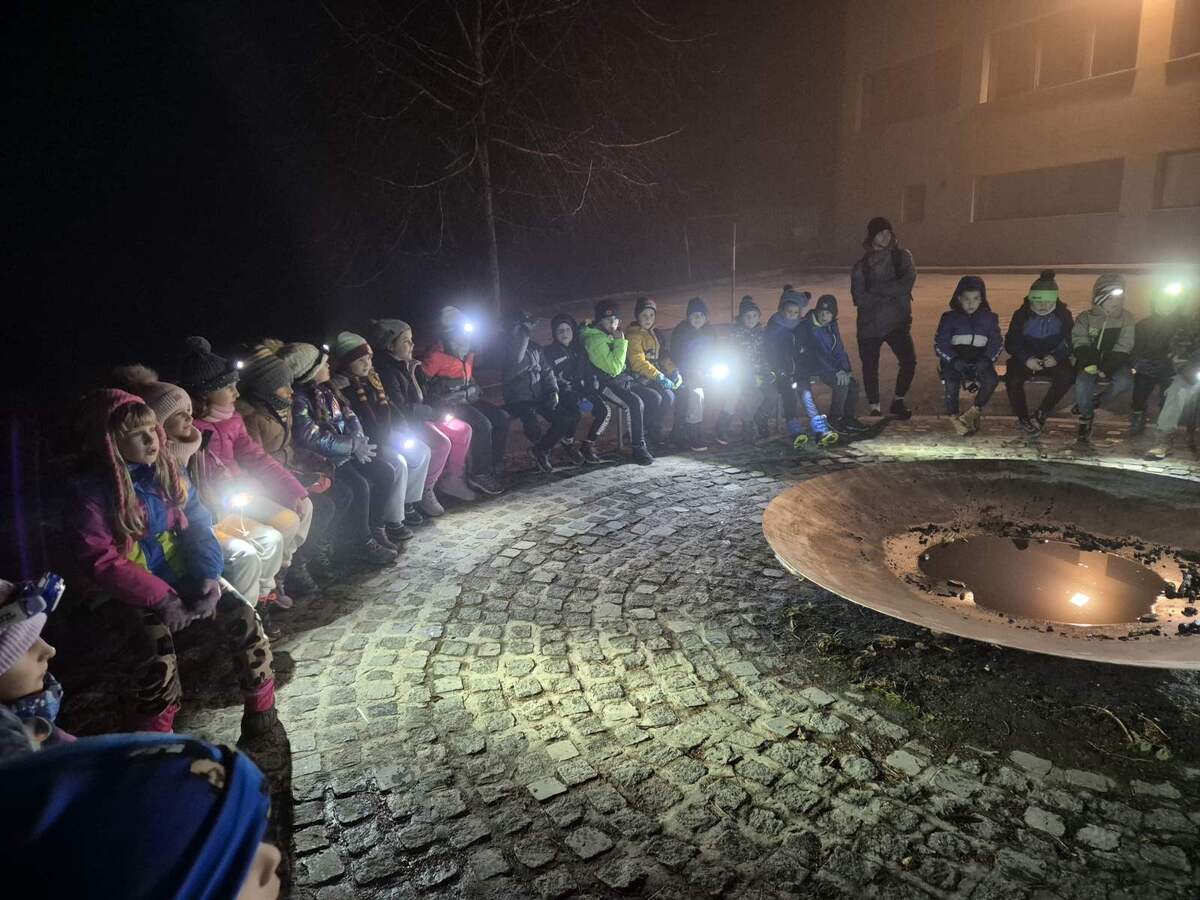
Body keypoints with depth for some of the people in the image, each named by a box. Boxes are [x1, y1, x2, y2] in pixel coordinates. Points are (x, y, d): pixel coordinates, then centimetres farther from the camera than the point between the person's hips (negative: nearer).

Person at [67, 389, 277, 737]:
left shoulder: (168, 471, 2)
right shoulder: (92, 491, -13)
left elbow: (198, 524, 3)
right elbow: (99, 560, -17)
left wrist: (208, 575, -14)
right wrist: (159, 597, -24)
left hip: (182, 576, 4)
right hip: (129, 593, -4)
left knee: (242, 616, -15)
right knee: (154, 654, -29)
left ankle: (261, 708, 3)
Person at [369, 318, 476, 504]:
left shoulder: (410, 365, 11)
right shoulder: (387, 370, -17)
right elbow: (400, 408, -21)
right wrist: (432, 412, -16)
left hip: (422, 414, 9)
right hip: (404, 422, -9)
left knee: (463, 430, 1)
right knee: (442, 442, -28)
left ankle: (450, 479, 10)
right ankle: (424, 492, -14)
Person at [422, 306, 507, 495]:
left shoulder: (469, 354, 13)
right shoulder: (436, 356, -13)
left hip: (468, 399, 9)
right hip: (448, 404, -9)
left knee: (502, 417, -6)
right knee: (482, 424, -27)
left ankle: (496, 467, -1)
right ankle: (479, 475, -16)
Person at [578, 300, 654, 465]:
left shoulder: (610, 335, 11)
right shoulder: (595, 340, -17)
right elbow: (614, 369, -25)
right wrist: (620, 341, -20)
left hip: (622, 379, 9)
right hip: (606, 384, -9)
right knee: (635, 402, -31)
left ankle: (646, 437, 13)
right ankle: (639, 449, -26)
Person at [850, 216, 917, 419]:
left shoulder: (902, 256, 4)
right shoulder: (862, 264, 2)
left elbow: (906, 284, -12)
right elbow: (859, 298, -7)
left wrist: (877, 289, -12)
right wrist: (889, 295, -12)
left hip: (898, 322, 0)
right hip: (870, 324, 0)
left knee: (909, 361, -12)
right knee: (870, 367, 5)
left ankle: (898, 401, 11)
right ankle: (874, 407, 22)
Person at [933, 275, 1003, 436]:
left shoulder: (989, 318, 12)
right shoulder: (949, 317, 6)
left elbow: (997, 343, 8)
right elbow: (940, 344, -2)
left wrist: (985, 360, -14)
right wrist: (955, 360, -19)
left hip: (980, 362, 2)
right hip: (954, 361, -2)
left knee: (992, 379, -29)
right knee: (951, 382, -34)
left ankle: (975, 410, -5)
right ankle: (953, 418, -13)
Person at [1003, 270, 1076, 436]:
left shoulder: (1063, 315, 1)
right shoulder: (1021, 315, -2)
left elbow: (1070, 341, -1)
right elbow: (1010, 342, -5)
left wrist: (1056, 357, -22)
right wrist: (1026, 359, -23)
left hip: (1052, 359, 1)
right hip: (1025, 359, -1)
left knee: (1067, 375, -32)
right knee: (1012, 379, -33)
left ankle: (1040, 415, -20)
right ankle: (1023, 418, -14)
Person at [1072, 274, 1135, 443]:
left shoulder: (1126, 318, 4)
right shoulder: (1086, 317, 3)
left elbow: (1123, 347, -3)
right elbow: (1080, 343, -6)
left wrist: (1106, 368, -17)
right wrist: (1089, 363, -25)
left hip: (1114, 361, 1)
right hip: (1091, 360, -1)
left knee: (1125, 381, -31)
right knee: (1082, 383, -32)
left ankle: (1095, 401, -3)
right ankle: (1086, 417, -8)